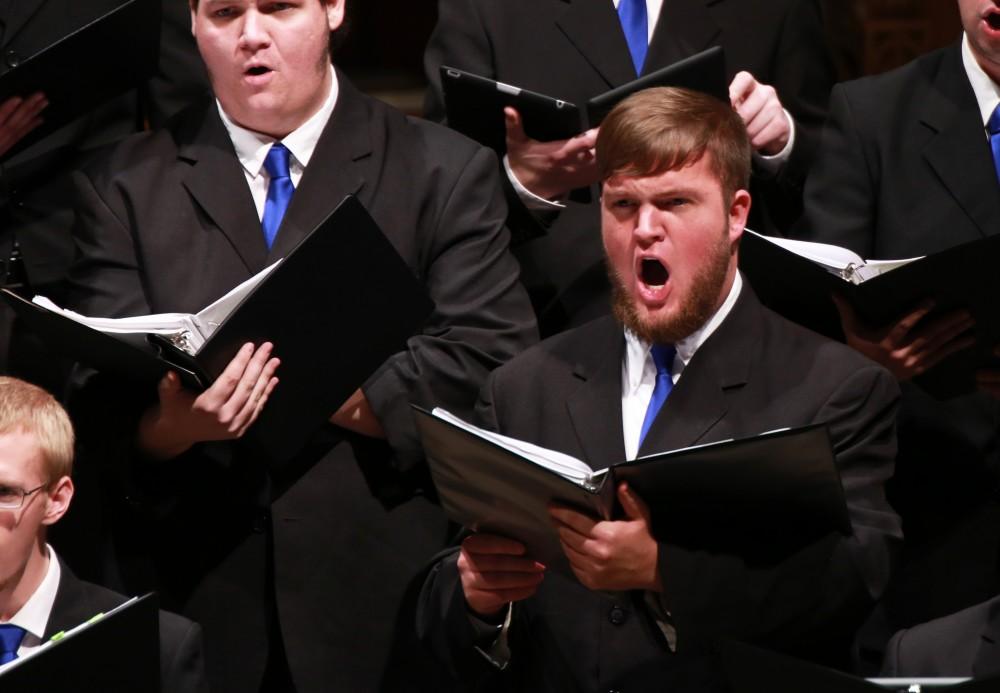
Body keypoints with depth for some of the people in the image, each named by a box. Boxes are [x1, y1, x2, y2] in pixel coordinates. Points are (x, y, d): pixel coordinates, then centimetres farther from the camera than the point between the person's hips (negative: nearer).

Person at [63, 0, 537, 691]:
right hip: (195, 601, 1)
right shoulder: (123, 187, 8)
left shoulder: (447, 173, 4)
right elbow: (99, 410, 0)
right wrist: (173, 425, -22)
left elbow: (493, 366, -7)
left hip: (385, 602, -1)